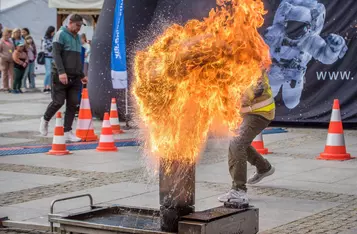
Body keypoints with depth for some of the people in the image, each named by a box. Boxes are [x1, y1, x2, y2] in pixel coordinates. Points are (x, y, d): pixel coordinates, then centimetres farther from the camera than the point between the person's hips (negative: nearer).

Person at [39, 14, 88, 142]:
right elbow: (56, 54, -15)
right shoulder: (61, 35, -5)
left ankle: (67, 132, 4)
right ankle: (45, 120, 21)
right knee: (58, 101, -6)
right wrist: (61, 72, -25)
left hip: (74, 77, 7)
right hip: (61, 76, -7)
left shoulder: (77, 37, 18)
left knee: (73, 104, 1)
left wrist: (82, 75, 26)